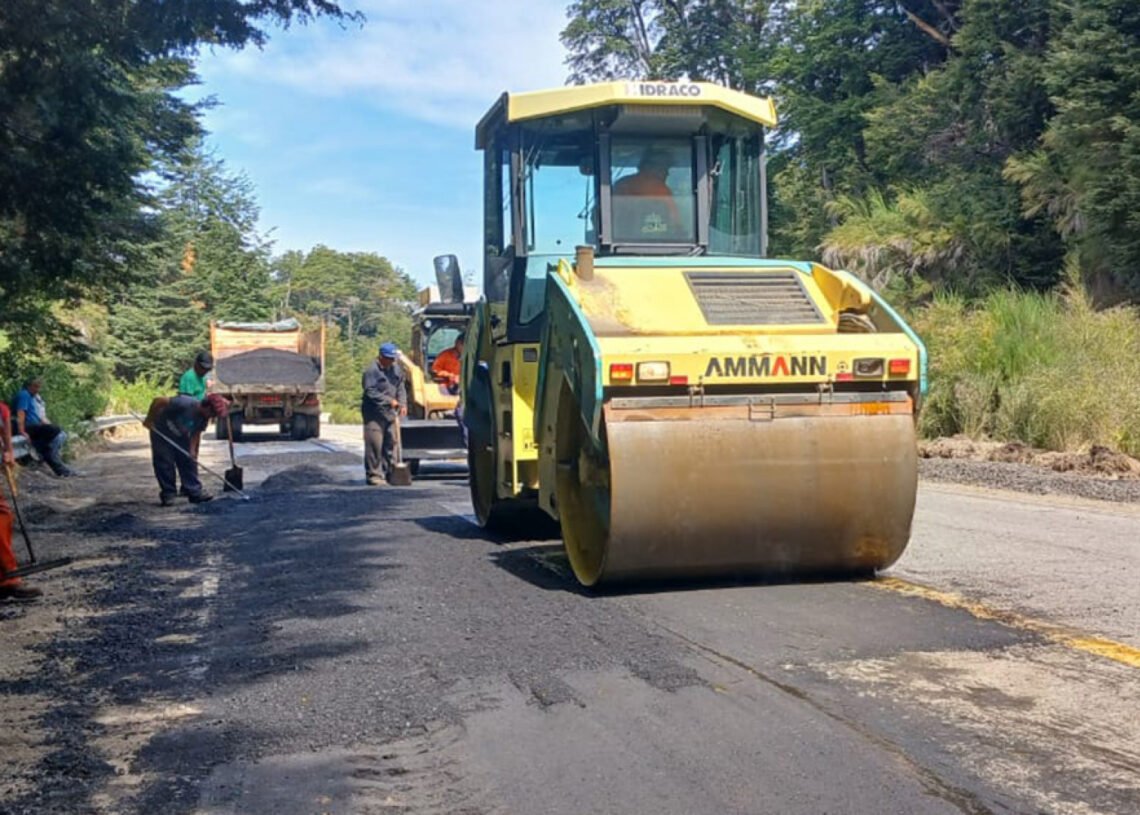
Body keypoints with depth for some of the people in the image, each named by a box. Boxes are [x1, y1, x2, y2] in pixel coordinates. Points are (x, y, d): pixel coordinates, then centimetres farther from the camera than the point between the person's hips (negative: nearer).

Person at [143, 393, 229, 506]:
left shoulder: (204, 419, -12)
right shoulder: (185, 404, -34)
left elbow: (195, 435, -6)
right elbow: (158, 401, -31)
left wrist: (192, 452, -19)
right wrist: (149, 419, -22)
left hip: (180, 437, 6)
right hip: (161, 432, -6)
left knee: (188, 461, 2)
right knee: (164, 462, -5)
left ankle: (194, 491, 4)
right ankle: (168, 494, 4)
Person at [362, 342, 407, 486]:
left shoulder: (396, 369, 10)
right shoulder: (372, 370, -11)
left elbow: (401, 387, 13)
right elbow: (371, 392, -16)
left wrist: (403, 404, -2)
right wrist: (389, 400, -17)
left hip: (390, 413, 7)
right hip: (374, 413, -7)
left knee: (391, 442, 9)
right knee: (375, 444, -8)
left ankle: (389, 472, 18)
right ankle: (374, 474, -2)